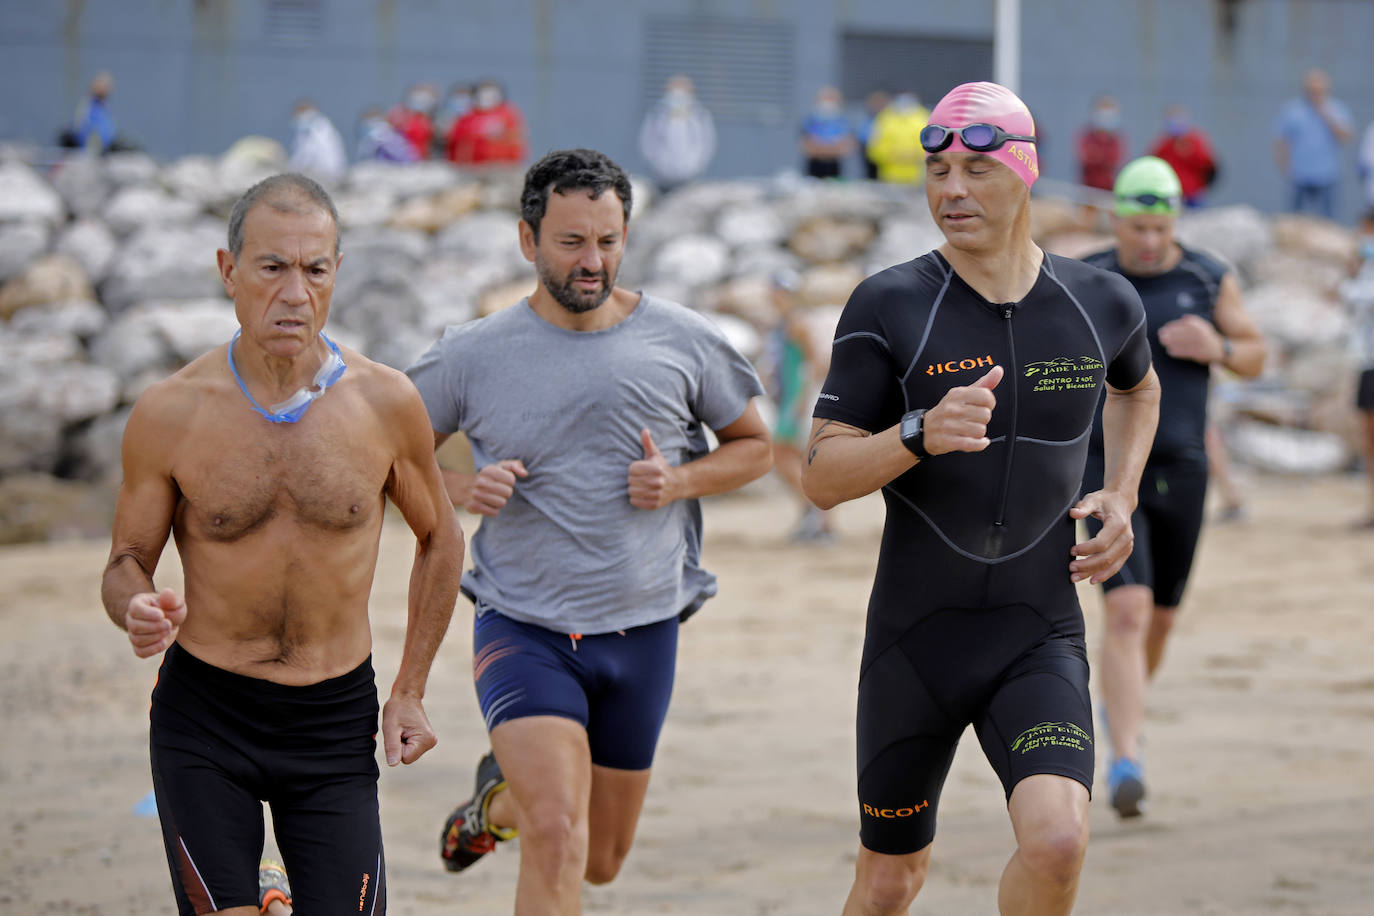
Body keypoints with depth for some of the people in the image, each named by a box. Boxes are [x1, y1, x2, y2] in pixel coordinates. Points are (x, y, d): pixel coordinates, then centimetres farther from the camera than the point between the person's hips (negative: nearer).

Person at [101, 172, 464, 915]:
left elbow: (440, 538, 12)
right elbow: (126, 563, 3)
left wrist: (409, 691, 9)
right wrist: (138, 612, -21)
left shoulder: (385, 403, -5)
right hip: (204, 720, -1)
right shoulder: (169, 414, -8)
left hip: (335, 722, 1)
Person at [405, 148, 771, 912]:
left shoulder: (684, 342, -2)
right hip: (524, 627, -3)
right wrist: (461, 488, -15)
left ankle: (500, 797, 49)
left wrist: (682, 481, -10)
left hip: (642, 633, 3)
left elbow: (755, 447, 10)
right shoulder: (473, 355, -5)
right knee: (558, 843, -24)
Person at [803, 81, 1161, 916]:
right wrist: (921, 433, -27)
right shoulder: (890, 308, -7)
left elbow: (1138, 386, 26)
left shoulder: (1102, 305, 1)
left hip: (1041, 640, 1)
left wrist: (1122, 497, 9)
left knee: (1058, 842, -23)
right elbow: (822, 478, -9)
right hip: (915, 639, -1)